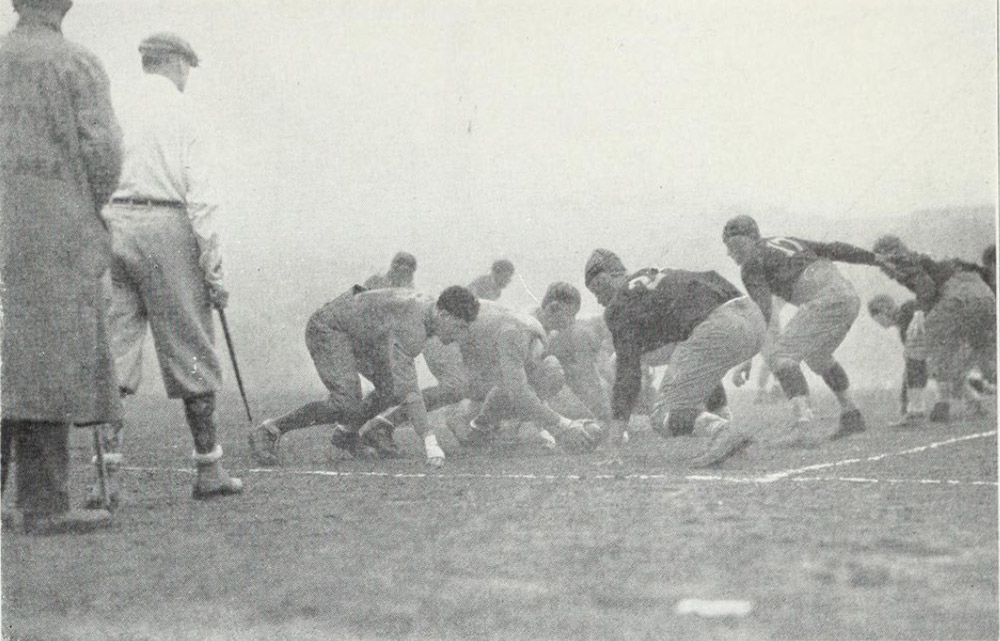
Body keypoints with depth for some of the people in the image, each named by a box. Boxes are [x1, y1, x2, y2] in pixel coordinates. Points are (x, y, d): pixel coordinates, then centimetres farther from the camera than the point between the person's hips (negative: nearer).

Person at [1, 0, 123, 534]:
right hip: (54, 234, -5)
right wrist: (89, 209, 6)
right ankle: (44, 504, -6)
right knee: (48, 365, -5)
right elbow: (102, 152, -10)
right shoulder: (78, 65, -3)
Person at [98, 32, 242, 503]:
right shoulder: (181, 110, -1)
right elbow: (200, 194, -7)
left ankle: (105, 469, -5)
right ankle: (208, 469, 11)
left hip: (112, 227, 4)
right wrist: (213, 267, -5)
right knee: (190, 352, 5)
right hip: (166, 227, -4)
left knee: (113, 352, 3)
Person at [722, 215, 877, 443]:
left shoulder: (752, 263, 5)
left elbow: (760, 313, -6)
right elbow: (834, 249, 24)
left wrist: (746, 360, -7)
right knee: (818, 355, 28)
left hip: (823, 300, -8)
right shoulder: (784, 242, 29)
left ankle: (803, 418, -28)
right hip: (849, 296, 8)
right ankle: (851, 416, 29)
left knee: (782, 356, -8)